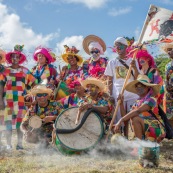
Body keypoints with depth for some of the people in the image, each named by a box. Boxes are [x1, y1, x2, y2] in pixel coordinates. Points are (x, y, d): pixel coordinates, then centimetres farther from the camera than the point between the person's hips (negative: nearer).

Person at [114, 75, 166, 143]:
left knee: (135, 119, -27)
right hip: (145, 132, 8)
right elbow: (126, 116, 3)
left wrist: (120, 120, -34)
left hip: (156, 130, -8)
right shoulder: (137, 103, 10)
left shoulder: (151, 100, -12)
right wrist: (121, 103, -5)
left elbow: (138, 111, -28)